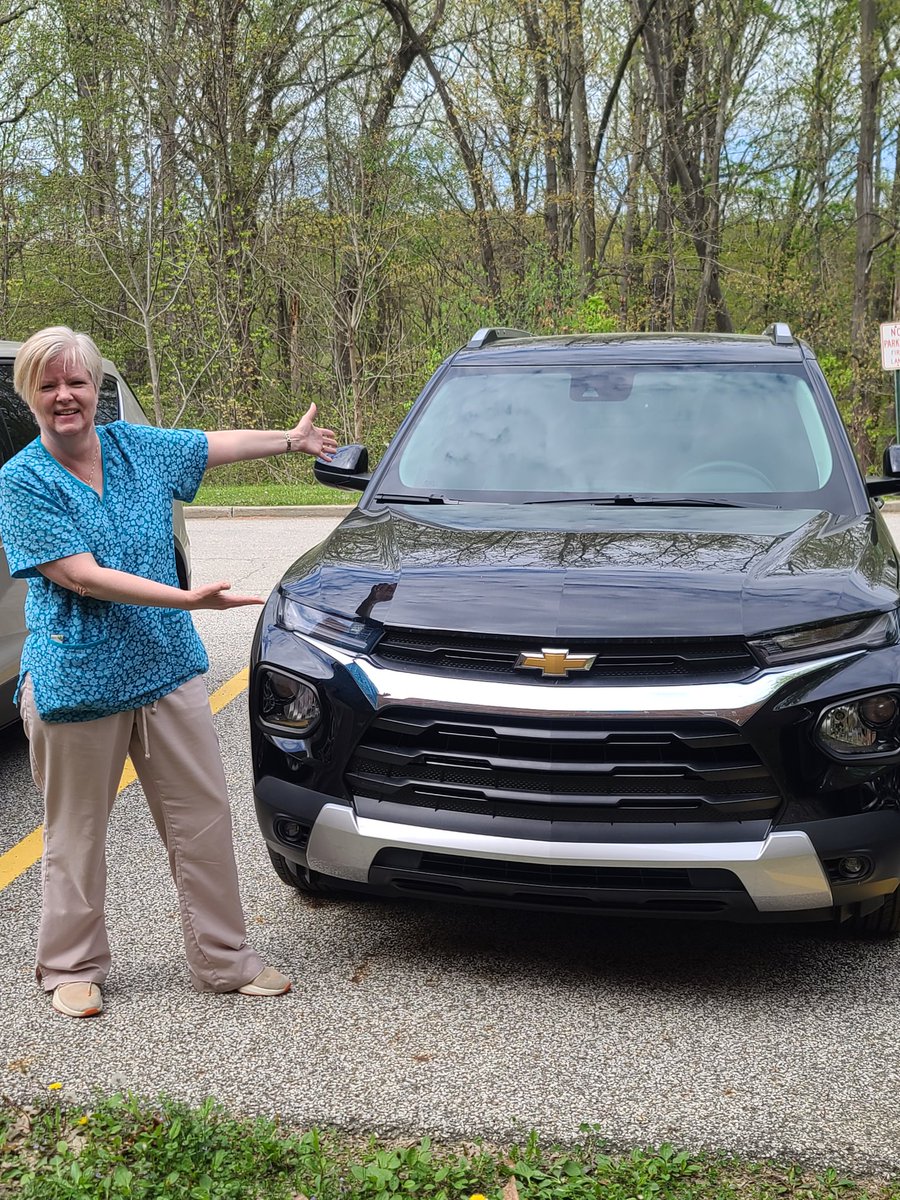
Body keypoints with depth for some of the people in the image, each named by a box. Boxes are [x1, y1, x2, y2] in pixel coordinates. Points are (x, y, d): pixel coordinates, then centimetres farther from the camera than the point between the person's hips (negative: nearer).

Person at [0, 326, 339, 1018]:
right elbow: (81, 577, -17)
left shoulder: (135, 446, 7)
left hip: (168, 670, 5)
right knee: (77, 833, 7)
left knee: (204, 818, 7)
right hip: (77, 682, -4)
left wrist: (292, 439, 37)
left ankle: (225, 960, 21)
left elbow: (218, 444, 25)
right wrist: (189, 598, -24)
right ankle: (73, 970, 26)